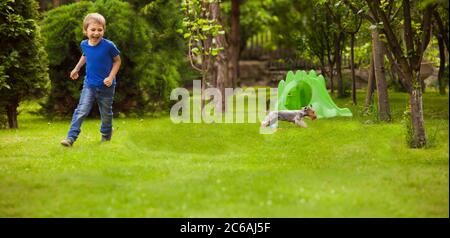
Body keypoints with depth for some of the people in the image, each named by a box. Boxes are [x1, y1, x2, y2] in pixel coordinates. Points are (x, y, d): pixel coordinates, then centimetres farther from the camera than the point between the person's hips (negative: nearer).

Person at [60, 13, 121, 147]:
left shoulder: (108, 45, -17)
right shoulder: (84, 44, -5)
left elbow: (117, 61, -4)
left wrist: (111, 77, -14)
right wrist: (77, 69, 20)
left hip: (106, 86, -2)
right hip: (89, 84, 2)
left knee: (106, 113, 14)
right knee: (81, 110, -10)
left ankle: (106, 135, 40)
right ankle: (71, 138, -14)